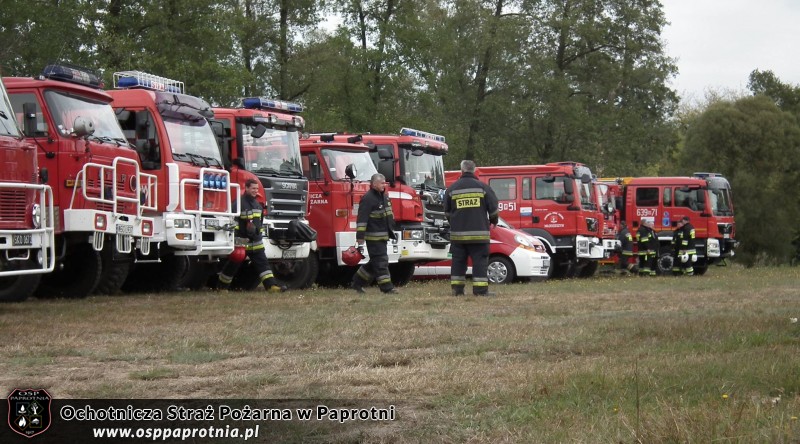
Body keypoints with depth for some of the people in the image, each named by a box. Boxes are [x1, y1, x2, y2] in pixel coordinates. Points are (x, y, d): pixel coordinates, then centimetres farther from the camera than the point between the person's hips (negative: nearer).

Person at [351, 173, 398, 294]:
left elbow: (389, 215, 27)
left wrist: (392, 231, 27)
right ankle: (386, 287, -5)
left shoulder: (384, 196, 15)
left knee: (376, 262, 15)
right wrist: (360, 240, -22)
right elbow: (361, 220, -19)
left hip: (383, 236, 10)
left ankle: (357, 282, 26)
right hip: (373, 237, -10)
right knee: (380, 261, -7)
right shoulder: (368, 199, -15)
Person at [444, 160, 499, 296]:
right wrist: (493, 221, 21)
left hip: (458, 234, 2)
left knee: (458, 261, 8)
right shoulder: (483, 187, -1)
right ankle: (480, 289, -5)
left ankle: (457, 289, 9)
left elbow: (447, 212, 13)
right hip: (479, 233, -2)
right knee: (480, 261, 0)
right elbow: (493, 208, 1)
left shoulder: (451, 189, 5)